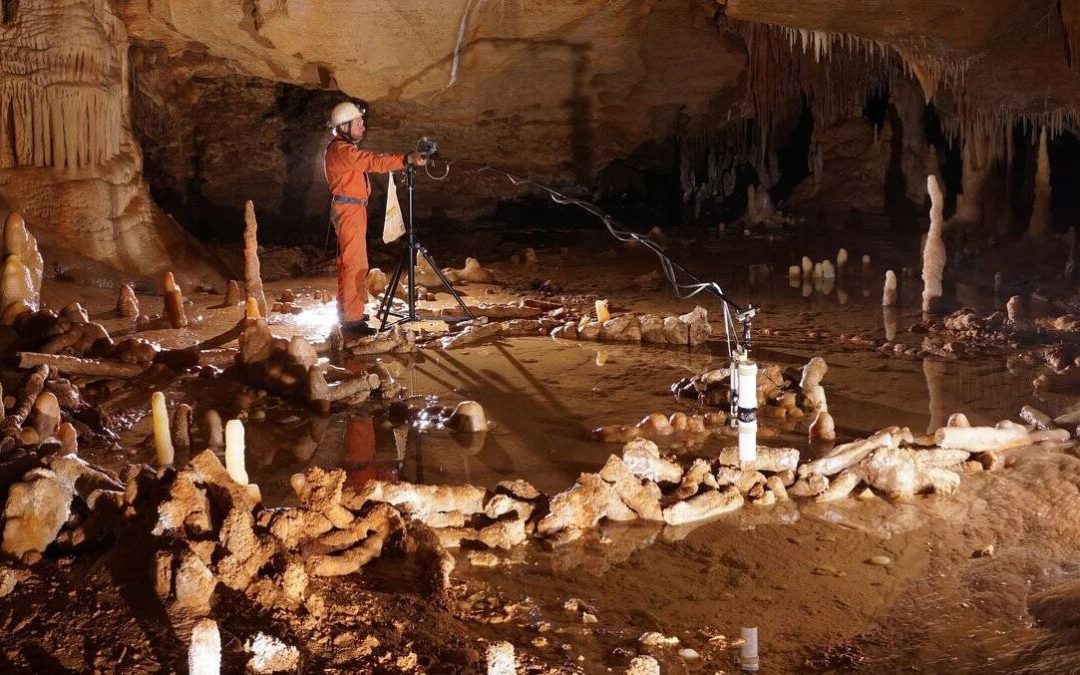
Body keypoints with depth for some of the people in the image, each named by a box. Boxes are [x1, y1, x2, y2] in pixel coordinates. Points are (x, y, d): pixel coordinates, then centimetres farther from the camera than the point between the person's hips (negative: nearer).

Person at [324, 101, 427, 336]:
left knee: (349, 261, 17)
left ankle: (348, 310, 26)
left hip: (354, 210, 11)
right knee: (355, 263, -13)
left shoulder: (346, 148, 19)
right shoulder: (340, 150, -17)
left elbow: (368, 163, 15)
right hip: (348, 209, -11)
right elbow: (373, 162, -27)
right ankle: (352, 318, -14)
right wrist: (407, 159, -33)